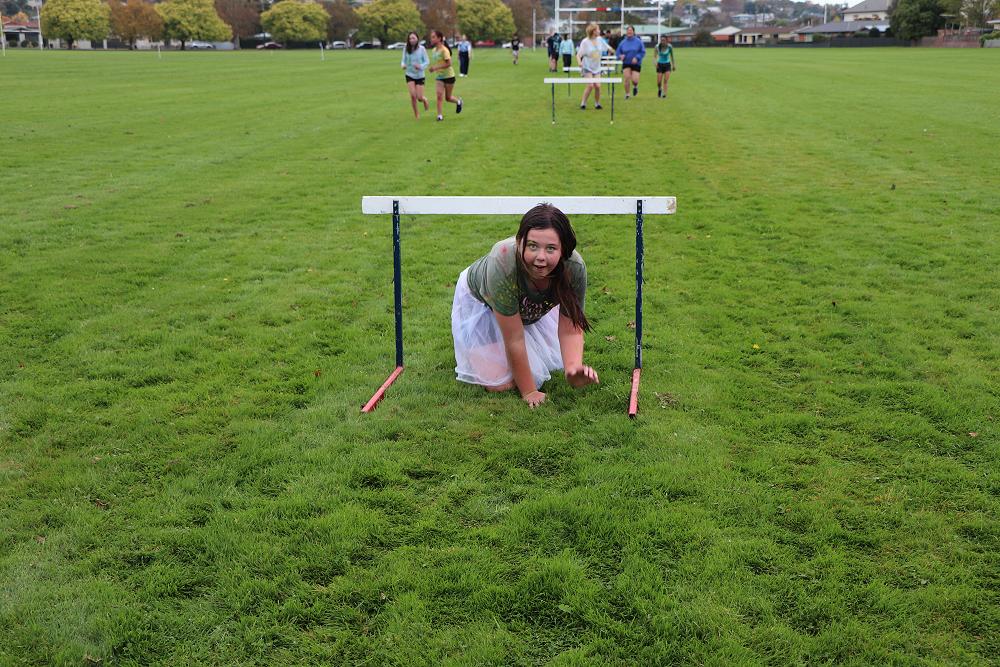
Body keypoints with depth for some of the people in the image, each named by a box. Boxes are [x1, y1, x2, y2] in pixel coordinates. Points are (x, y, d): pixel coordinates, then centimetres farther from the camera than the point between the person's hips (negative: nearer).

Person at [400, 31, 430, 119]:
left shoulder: (421, 49, -9)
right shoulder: (406, 49, -5)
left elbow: (427, 61, -4)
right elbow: (404, 60, 4)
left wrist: (420, 66, -23)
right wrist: (403, 65, -19)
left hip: (419, 76, -1)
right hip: (409, 75, 1)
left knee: (419, 98, -3)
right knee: (413, 95, -12)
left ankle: (425, 100, 36)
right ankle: (416, 114, 8)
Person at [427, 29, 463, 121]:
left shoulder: (444, 50, -19)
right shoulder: (433, 50, 4)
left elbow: (448, 63, -24)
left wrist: (436, 68, -29)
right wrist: (431, 68, 2)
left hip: (448, 76, -5)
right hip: (439, 77, 5)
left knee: (448, 98, 7)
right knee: (439, 95, -13)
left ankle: (458, 101, 39)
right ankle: (439, 115, -13)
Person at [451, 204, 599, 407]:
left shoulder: (575, 267, -36)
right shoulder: (503, 264, -45)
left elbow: (570, 329, -26)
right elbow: (515, 339, -36)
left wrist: (574, 368, -46)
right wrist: (528, 391, -27)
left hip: (530, 306, 4)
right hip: (481, 302, -4)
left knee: (549, 364, 15)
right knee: (501, 384, -7)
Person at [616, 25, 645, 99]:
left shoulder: (638, 41, -4)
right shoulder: (623, 42, 2)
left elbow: (643, 52, -2)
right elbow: (618, 52, 8)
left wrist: (637, 58, -17)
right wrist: (620, 56, -14)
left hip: (636, 64, -1)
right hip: (626, 64, 1)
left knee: (634, 80, -9)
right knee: (626, 78, -12)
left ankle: (635, 87, 28)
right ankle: (627, 94, 6)